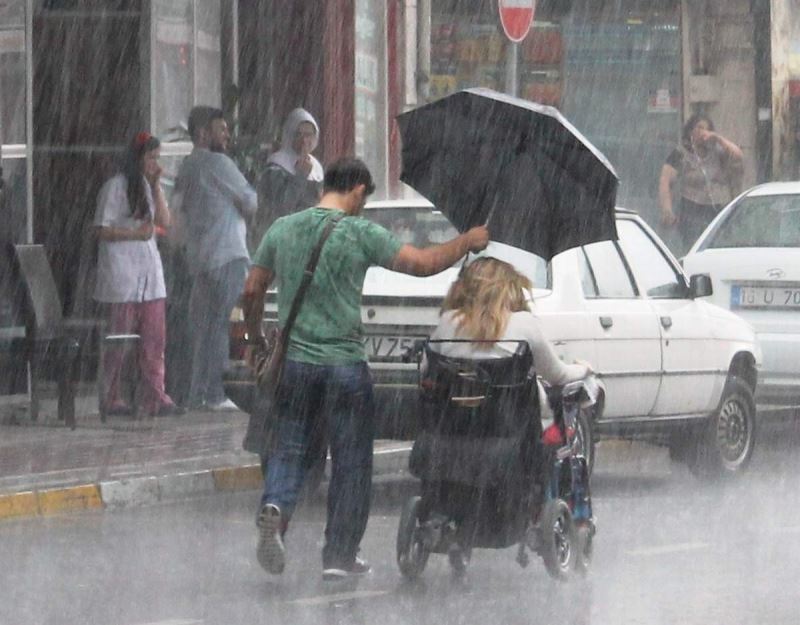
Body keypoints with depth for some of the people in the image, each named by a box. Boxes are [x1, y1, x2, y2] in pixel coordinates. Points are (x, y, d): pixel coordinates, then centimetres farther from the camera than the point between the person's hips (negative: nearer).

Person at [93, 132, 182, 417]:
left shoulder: (148, 186, 16)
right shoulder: (115, 187, -6)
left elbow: (165, 221, 5)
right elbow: (102, 230, -9)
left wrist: (156, 187, -1)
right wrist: (135, 233, -16)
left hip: (149, 270, 7)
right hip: (122, 271, -7)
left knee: (154, 337, 0)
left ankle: (155, 397, -1)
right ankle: (111, 399, 3)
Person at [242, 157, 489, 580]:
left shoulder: (282, 229, 5)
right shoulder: (361, 233, -9)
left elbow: (252, 292, 9)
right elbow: (423, 264, -7)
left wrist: (257, 340, 24)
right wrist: (468, 242, 8)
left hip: (294, 362, 3)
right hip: (344, 365, -3)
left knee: (289, 449, 11)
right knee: (351, 463, 8)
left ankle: (275, 508, -19)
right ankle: (339, 557, 10)